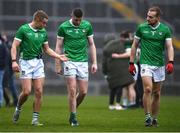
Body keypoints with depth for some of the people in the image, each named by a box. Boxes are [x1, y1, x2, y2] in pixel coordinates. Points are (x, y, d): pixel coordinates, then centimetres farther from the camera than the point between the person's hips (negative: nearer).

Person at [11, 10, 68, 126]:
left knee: (39, 91, -4)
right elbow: (14, 46, -8)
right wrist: (14, 61, -19)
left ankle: (35, 119, 2)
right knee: (27, 91, -11)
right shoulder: (23, 29, -7)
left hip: (38, 62, 5)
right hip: (26, 62, -4)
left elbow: (47, 49, 19)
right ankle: (18, 109, 19)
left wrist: (59, 56, 8)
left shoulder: (43, 32, 9)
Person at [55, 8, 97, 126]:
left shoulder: (87, 26, 3)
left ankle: (73, 109, 25)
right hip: (69, 61, -3)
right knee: (72, 90, -9)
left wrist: (94, 62, 3)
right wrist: (58, 65, 0)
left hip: (83, 62, 3)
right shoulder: (63, 27, -4)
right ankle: (73, 117, 0)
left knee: (83, 92, 0)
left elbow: (92, 44, 9)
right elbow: (59, 47, 2)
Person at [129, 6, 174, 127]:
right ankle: (147, 116, -13)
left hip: (159, 65, 2)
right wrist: (131, 63, 5)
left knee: (157, 93, 7)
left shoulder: (165, 29, 1)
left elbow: (169, 46, -4)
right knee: (148, 89, -20)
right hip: (146, 64, -2)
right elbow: (134, 45, 8)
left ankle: (154, 118, 18)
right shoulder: (142, 28, 0)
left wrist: (170, 62, -20)